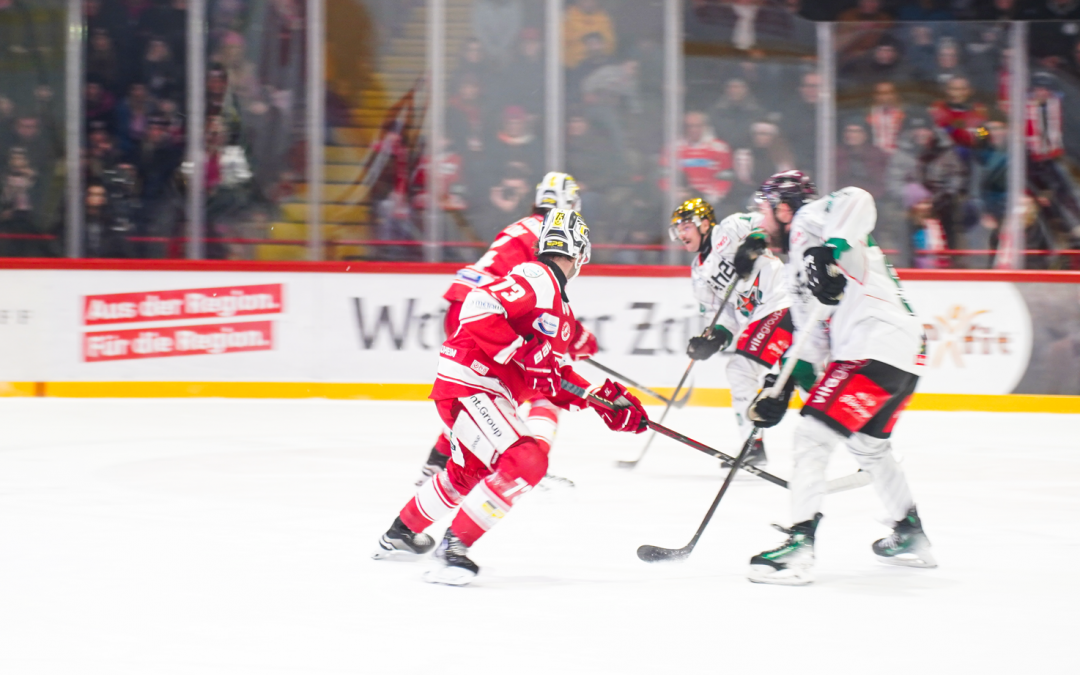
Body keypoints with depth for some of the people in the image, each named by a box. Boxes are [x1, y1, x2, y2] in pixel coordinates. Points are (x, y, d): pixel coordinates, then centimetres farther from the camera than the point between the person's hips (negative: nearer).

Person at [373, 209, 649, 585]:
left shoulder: (561, 309, 18)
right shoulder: (536, 279, -15)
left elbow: (555, 379, 21)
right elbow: (479, 307, -29)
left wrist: (606, 401, 12)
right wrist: (526, 352, -30)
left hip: (488, 393, 11)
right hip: (468, 384, -11)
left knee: (470, 472, 30)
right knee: (525, 462, -23)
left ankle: (402, 533, 50)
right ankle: (455, 547, -19)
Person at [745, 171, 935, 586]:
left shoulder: (812, 219, 1)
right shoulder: (800, 253, 28)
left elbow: (856, 201, -22)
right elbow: (813, 332, 24)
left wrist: (831, 251, -34)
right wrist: (781, 388, 16)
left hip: (877, 345, -11)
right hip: (905, 349, 11)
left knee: (814, 435, -13)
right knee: (867, 443, 29)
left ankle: (800, 546, -20)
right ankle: (910, 536, 40)